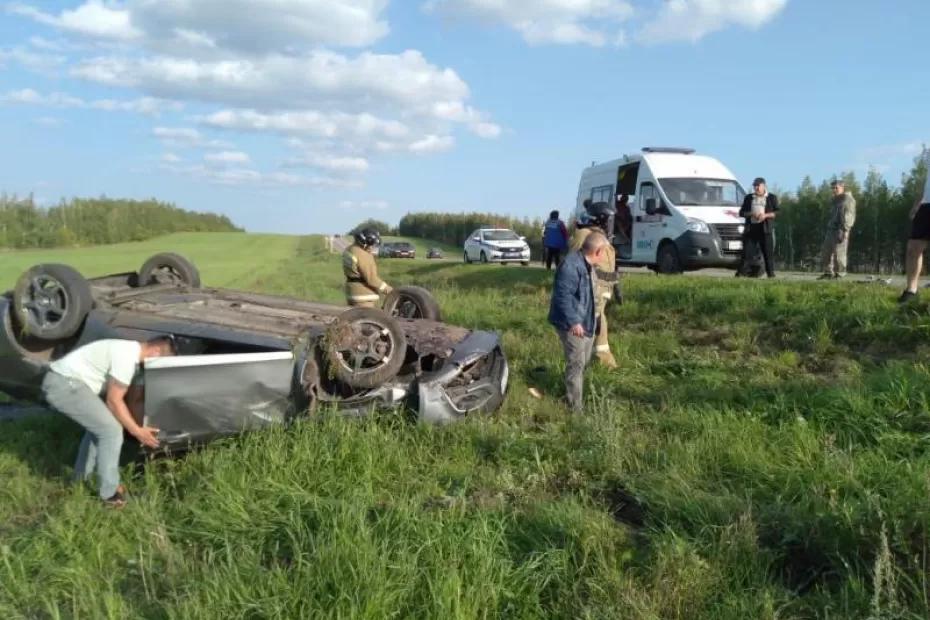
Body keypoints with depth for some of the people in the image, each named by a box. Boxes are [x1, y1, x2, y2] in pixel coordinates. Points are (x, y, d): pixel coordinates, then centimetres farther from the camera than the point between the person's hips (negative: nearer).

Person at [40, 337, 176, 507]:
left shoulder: (129, 350, 14)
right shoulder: (127, 356, -17)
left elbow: (119, 396, 23)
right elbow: (114, 401, -13)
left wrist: (135, 427, 23)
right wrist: (137, 431, -6)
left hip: (60, 380, 11)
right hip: (65, 384, -11)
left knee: (99, 425, 24)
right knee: (111, 430, -9)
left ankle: (81, 480, 34)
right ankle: (110, 492, 3)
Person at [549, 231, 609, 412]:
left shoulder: (586, 264, 9)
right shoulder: (571, 265, -25)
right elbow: (563, 296, -29)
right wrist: (573, 321, -31)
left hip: (586, 322, 10)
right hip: (572, 324, -10)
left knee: (584, 361, 20)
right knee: (576, 363, -5)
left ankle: (577, 393, 38)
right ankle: (575, 406, 4)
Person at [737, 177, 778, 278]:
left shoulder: (772, 198, 9)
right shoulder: (748, 198, 17)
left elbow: (778, 212, 2)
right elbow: (741, 212, 13)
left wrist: (766, 215, -13)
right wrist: (751, 214, -7)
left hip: (766, 229, -2)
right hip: (751, 229, 2)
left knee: (769, 253, -3)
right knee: (747, 252, -3)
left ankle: (771, 273, 1)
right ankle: (741, 273, -4)